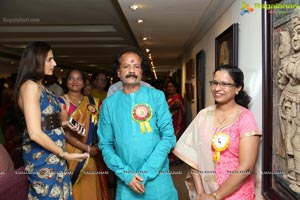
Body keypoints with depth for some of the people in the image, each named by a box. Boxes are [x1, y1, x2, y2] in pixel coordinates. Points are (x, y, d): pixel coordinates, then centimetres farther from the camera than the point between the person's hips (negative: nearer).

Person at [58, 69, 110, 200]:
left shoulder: (92, 102, 10)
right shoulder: (62, 101, -3)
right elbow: (65, 132, -12)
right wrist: (87, 148, -14)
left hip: (91, 154, 4)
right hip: (72, 153, -4)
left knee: (90, 188, 10)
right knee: (73, 189, 4)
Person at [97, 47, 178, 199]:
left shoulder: (157, 96, -3)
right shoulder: (109, 104, 1)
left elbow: (168, 137, -6)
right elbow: (105, 145, 1)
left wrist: (146, 172, -12)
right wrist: (126, 174, -11)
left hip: (158, 179, 0)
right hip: (126, 182, 1)